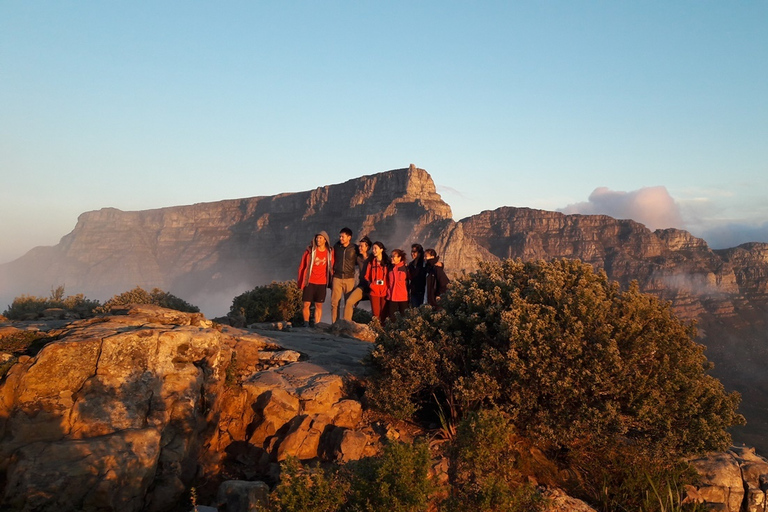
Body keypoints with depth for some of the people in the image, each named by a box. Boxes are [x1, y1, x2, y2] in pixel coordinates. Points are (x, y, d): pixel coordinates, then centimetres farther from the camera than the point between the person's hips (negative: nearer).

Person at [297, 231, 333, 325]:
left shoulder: (330, 252, 3)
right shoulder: (310, 250, -2)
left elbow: (331, 267, 11)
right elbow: (302, 266, 2)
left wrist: (330, 282, 7)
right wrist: (301, 282, 0)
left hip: (322, 283, 1)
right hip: (309, 282, -1)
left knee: (319, 305, 5)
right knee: (306, 304, -4)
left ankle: (316, 325, 11)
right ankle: (306, 324, 10)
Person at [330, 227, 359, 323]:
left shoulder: (354, 248, 0)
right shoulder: (336, 247, 7)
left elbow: (357, 261, 14)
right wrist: (332, 269, 11)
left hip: (349, 278, -1)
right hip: (337, 278, 1)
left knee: (349, 303, 2)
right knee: (334, 302, -2)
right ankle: (334, 324, 5)